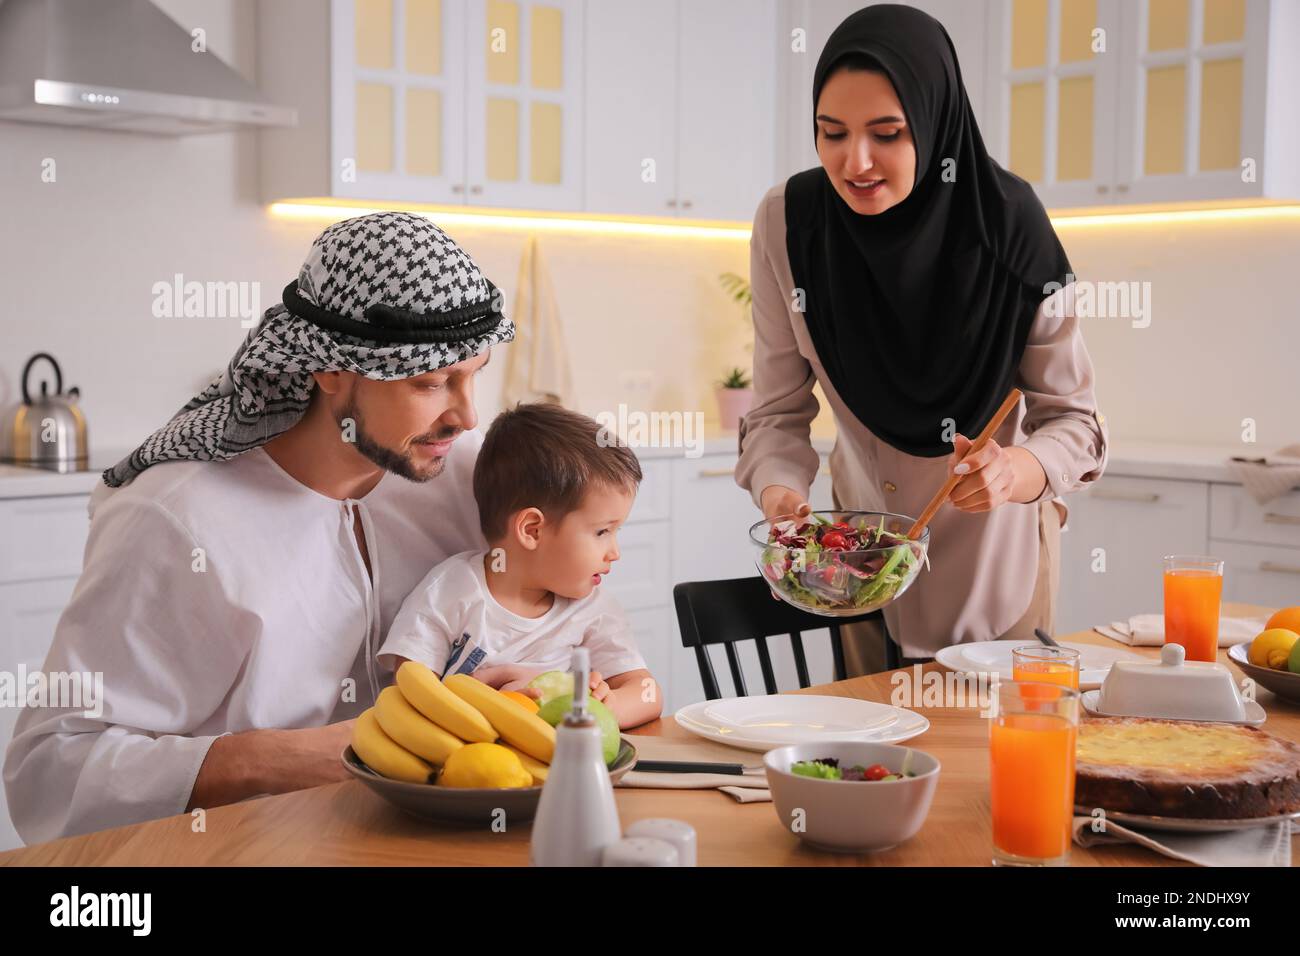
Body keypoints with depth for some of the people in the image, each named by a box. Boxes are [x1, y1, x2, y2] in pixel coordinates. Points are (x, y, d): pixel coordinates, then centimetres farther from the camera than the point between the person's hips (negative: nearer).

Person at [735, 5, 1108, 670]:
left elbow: (1070, 416, -18)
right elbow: (778, 413, -13)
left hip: (999, 538, -1)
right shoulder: (787, 221, -19)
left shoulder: (1008, 222, -25)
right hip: (866, 526, 2)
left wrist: (1020, 470, -39)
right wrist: (779, 491, -33)